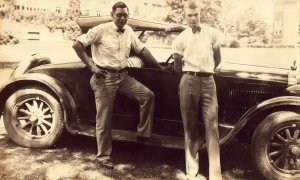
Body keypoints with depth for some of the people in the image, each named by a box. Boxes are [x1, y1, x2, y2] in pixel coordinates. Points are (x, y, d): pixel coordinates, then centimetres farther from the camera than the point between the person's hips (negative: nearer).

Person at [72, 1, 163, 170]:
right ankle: (103, 156, 17)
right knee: (104, 119, 0)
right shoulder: (101, 30, -10)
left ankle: (143, 134, 7)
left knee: (148, 95, -6)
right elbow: (77, 45, -10)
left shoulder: (129, 31, 8)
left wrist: (160, 67, 10)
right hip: (104, 78, -6)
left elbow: (142, 50, 13)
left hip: (123, 76, 6)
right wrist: (91, 65, -14)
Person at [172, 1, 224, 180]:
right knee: (190, 127, 3)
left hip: (208, 82, 1)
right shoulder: (181, 39, 4)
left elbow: (217, 59, 18)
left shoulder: (212, 33, 9)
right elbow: (177, 67, 10)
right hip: (189, 82, -1)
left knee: (212, 125, -7)